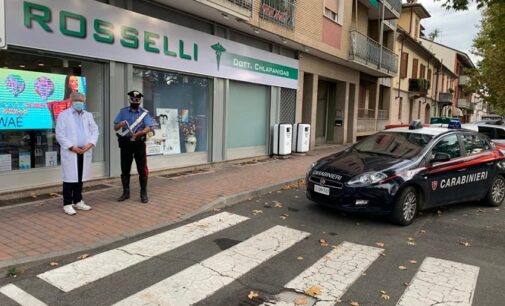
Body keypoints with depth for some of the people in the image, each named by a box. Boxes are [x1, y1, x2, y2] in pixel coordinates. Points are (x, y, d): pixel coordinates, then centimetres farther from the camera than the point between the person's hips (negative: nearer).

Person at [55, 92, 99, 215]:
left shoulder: (88, 115, 16)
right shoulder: (63, 115, 1)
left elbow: (95, 131, 10)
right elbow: (60, 134, -6)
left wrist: (90, 144, -7)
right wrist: (71, 147, -13)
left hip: (85, 152, 5)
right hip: (70, 152, -4)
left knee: (80, 178, 11)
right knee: (70, 178, -3)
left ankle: (78, 201, 21)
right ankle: (67, 204, 5)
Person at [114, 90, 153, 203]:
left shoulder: (145, 113, 2)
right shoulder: (122, 111, 9)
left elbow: (148, 128, -10)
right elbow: (115, 128, 6)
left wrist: (138, 133, -28)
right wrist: (120, 124, -18)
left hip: (139, 143, -2)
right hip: (125, 143, 2)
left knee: (142, 169, -2)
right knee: (125, 169, 7)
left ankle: (143, 193, 6)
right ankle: (126, 192, 18)